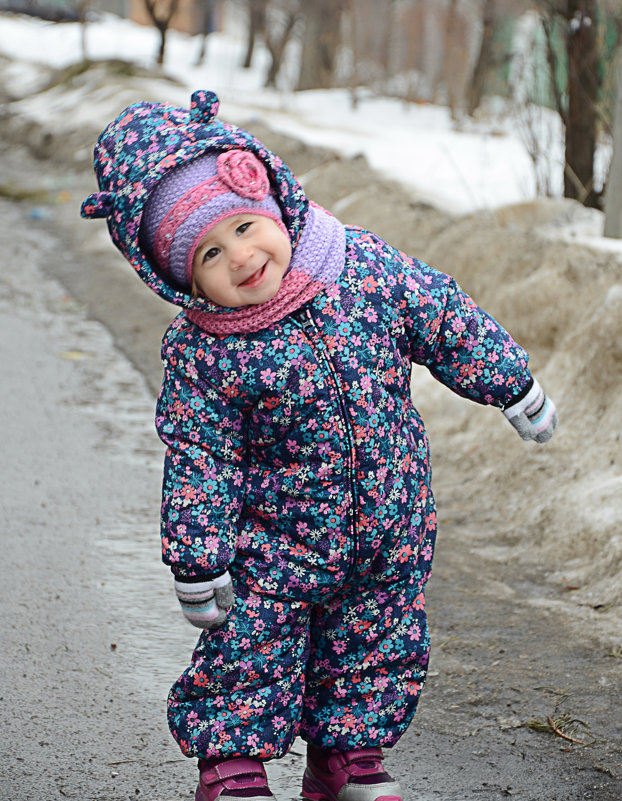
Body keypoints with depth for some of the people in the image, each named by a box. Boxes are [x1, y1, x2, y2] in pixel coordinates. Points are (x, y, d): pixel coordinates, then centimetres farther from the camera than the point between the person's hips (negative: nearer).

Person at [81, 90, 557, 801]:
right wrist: (199, 565, -12)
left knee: (376, 650, 16)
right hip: (275, 541, -3)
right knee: (246, 657, 0)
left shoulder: (362, 264, -12)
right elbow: (197, 463, -13)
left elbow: (445, 320, 1)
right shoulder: (198, 354, -18)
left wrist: (514, 388, 11)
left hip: (393, 531, 3)